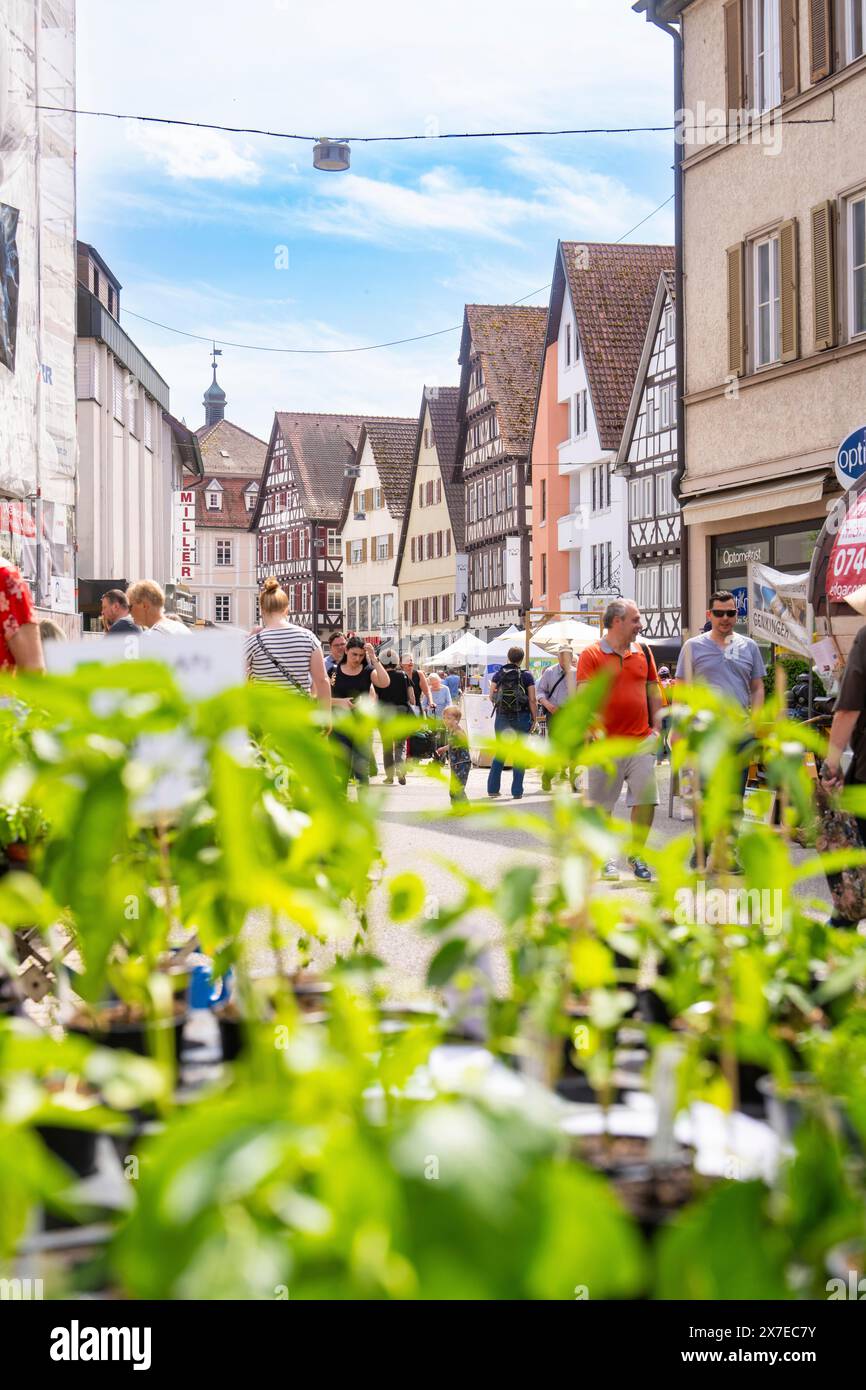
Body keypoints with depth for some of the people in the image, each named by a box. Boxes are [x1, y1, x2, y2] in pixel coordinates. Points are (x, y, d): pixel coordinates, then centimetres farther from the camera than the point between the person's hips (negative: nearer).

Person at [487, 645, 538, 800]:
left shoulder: (499, 675, 1)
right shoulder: (527, 676, -5)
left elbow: (491, 696, 2)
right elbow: (533, 699, -8)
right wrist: (534, 718, 1)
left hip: (502, 717, 2)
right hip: (521, 717, -2)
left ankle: (493, 788, 12)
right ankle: (517, 791, 3)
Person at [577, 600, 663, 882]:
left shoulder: (643, 652, 11)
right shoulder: (592, 655, -3)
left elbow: (654, 691, 16)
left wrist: (656, 727, 9)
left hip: (642, 741, 3)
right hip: (606, 742, -3)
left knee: (646, 800, -2)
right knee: (603, 805, 4)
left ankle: (637, 854, 13)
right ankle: (606, 858, 18)